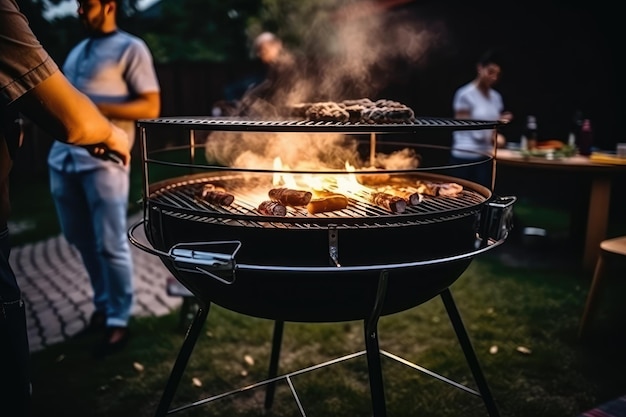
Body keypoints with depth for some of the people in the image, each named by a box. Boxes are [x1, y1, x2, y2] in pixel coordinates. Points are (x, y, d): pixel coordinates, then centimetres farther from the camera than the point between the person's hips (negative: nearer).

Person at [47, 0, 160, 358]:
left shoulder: (131, 48, -1)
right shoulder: (77, 51, 22)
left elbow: (150, 108, -8)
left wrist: (95, 108, -16)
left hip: (103, 160, -8)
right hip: (63, 156, 8)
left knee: (110, 245, -3)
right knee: (82, 241, 14)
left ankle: (119, 321, 9)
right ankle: (103, 306, 29)